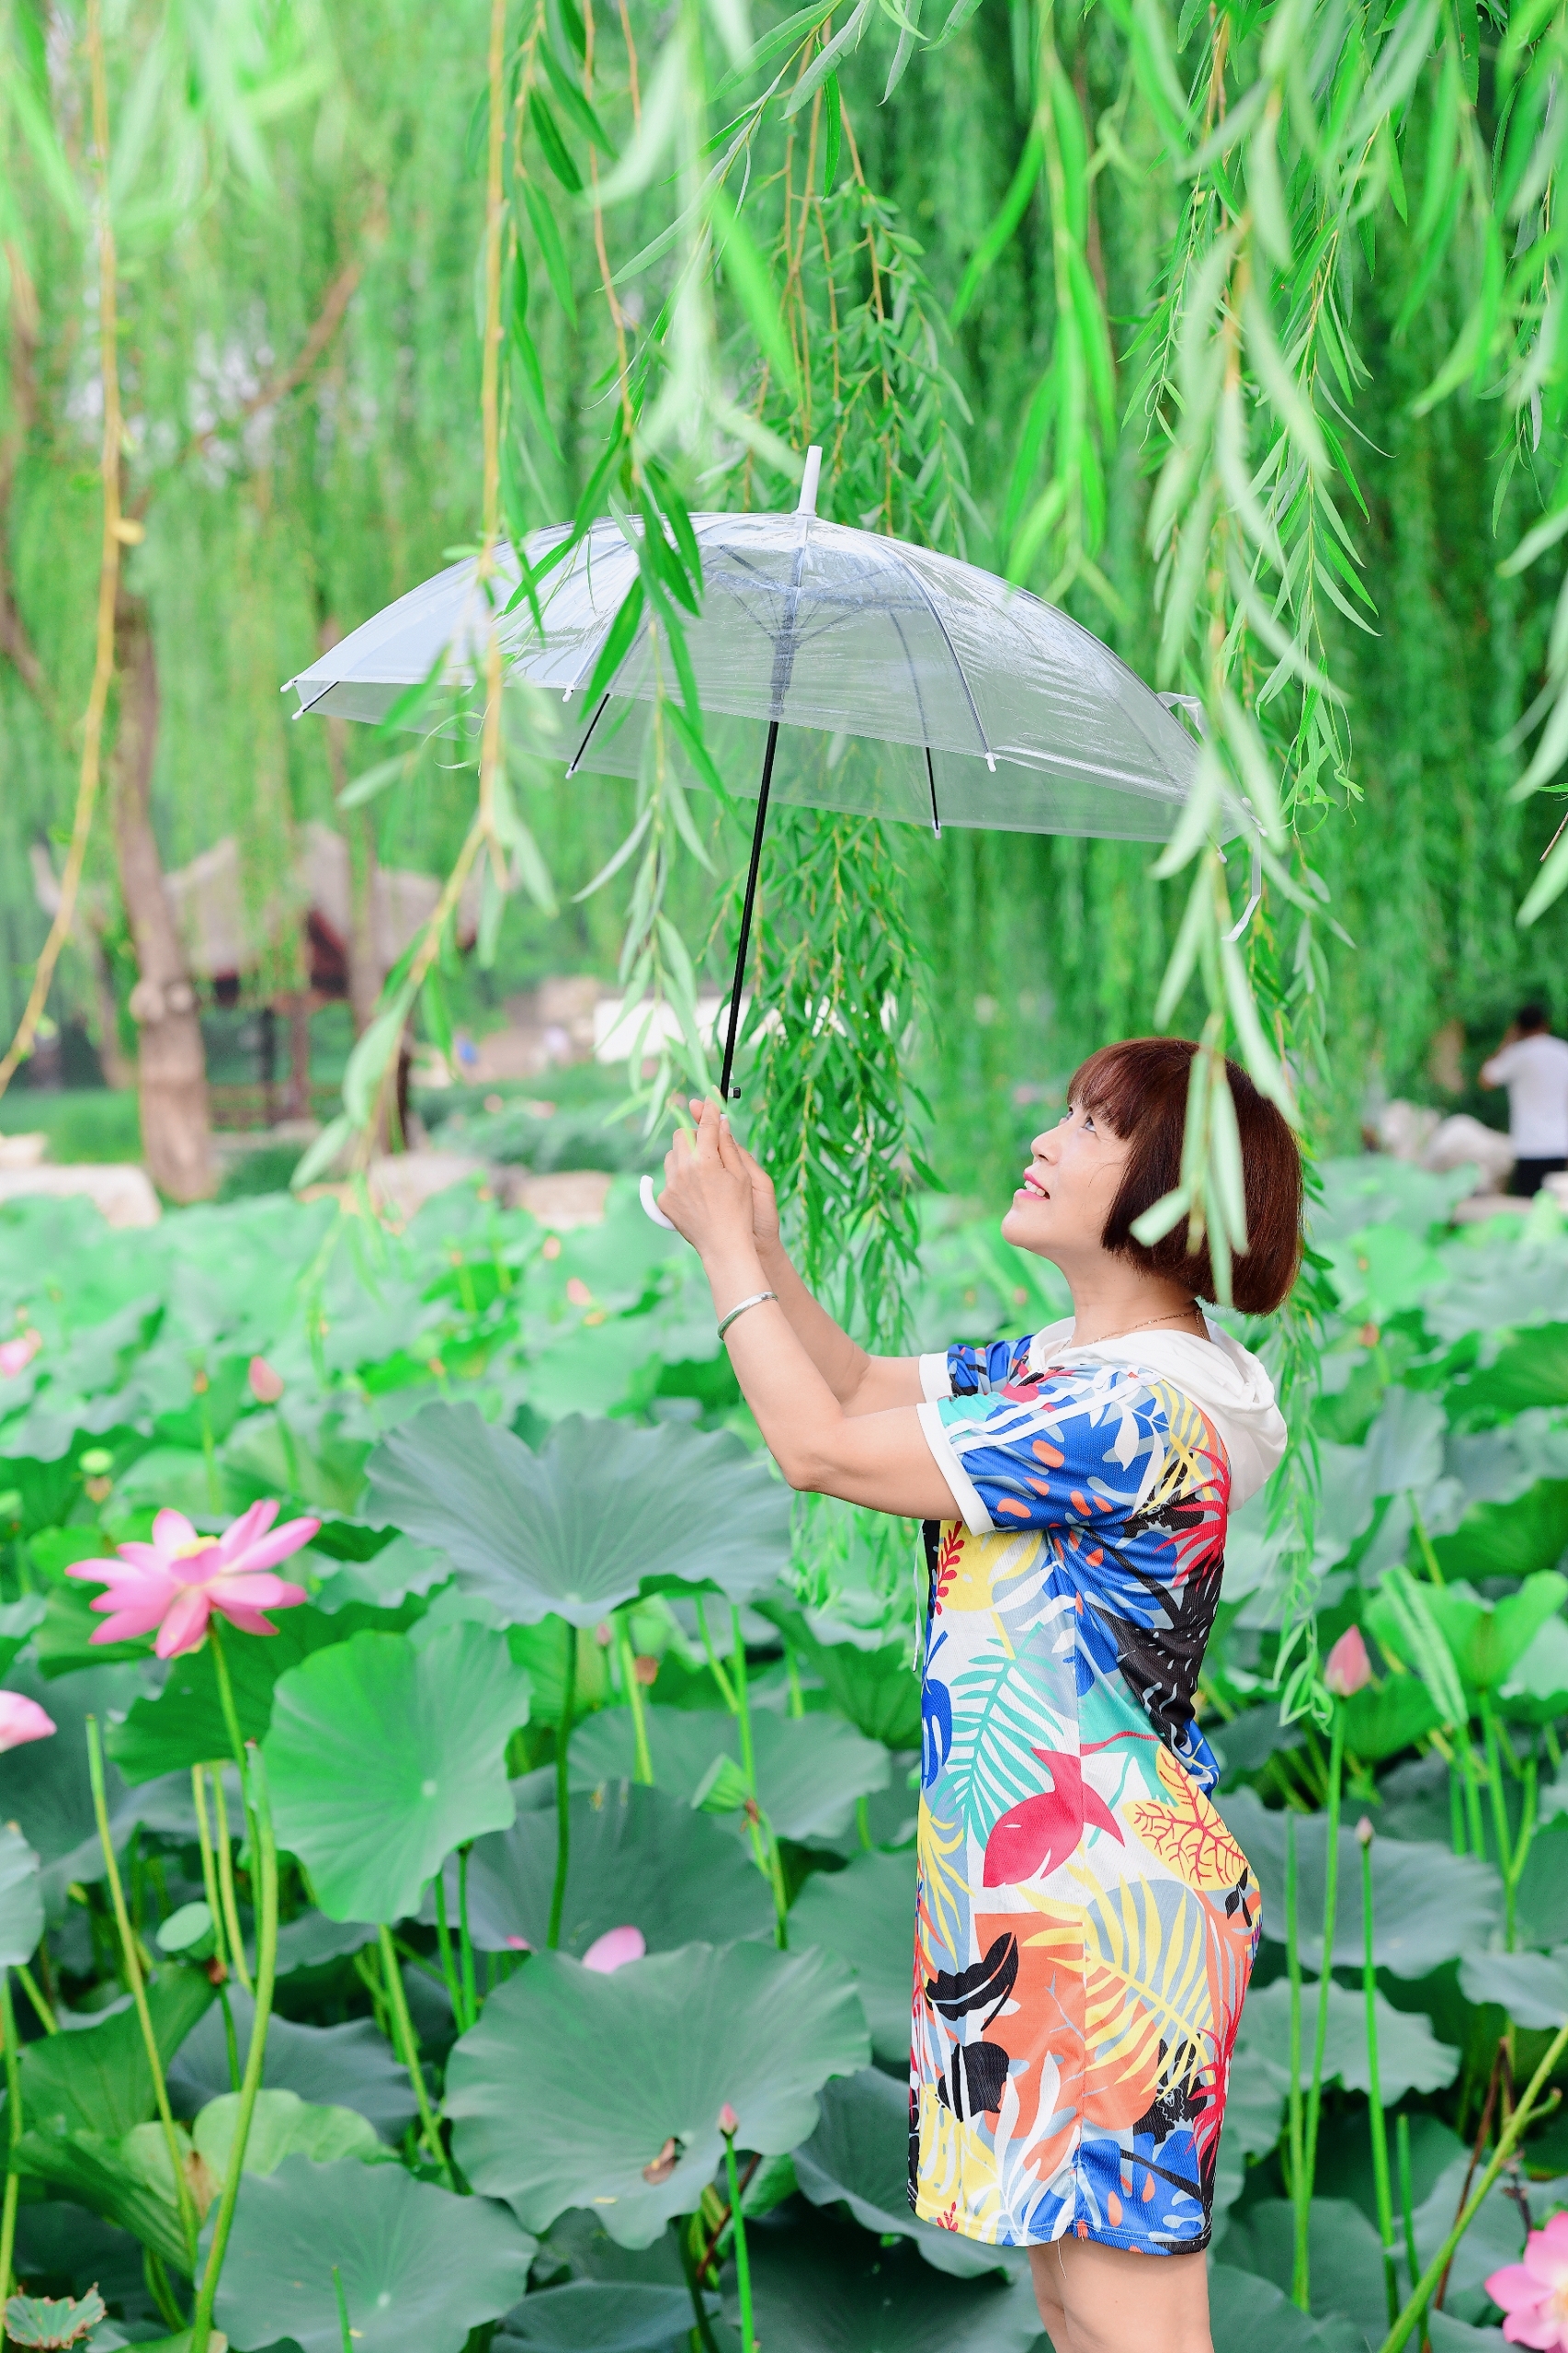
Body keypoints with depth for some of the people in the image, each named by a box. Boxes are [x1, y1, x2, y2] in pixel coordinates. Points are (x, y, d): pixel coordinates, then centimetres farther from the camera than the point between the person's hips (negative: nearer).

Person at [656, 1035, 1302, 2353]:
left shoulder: (1136, 1413, -22)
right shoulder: (1069, 1363, 9)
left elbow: (820, 1448, -16)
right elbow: (865, 1386, 20)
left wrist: (724, 1245, -5)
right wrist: (761, 1240, 6)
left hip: (1102, 1899, -10)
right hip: (1035, 1884, 10)